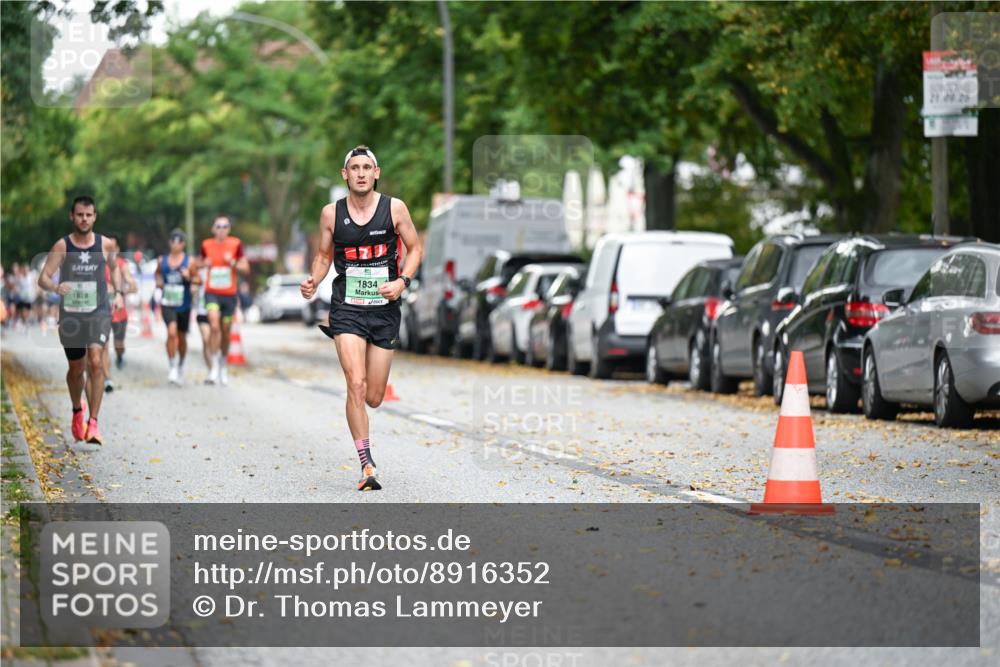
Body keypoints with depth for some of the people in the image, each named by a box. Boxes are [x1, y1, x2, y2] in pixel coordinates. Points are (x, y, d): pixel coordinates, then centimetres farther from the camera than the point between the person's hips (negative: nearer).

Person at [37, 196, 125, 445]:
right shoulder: (62, 246, -4)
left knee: (95, 362, -19)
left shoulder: (106, 244, 1)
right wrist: (55, 287, -31)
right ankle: (77, 412, 41)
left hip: (99, 312, 0)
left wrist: (118, 292, 8)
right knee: (76, 369, 12)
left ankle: (93, 424, -17)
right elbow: (43, 278, -9)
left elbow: (114, 267, 22)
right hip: (70, 313, 0)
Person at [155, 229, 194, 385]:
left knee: (182, 337, 13)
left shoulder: (189, 261, -1)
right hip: (167, 303, 0)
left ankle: (180, 366, 36)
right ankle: (173, 367, -14)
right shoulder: (162, 261, 5)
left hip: (183, 304, 0)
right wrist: (158, 282, 5)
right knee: (171, 332, -21)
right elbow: (158, 273, 25)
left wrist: (189, 277, -20)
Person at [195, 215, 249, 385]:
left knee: (225, 331, 11)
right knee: (214, 326, -21)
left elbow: (246, 268, 2)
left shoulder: (235, 244, -2)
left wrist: (233, 263, -16)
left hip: (229, 294, 1)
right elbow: (200, 262, 19)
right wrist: (203, 264, -5)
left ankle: (223, 366, 31)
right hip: (212, 293, -1)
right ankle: (214, 366, -16)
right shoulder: (206, 245, 1)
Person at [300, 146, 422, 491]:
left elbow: (415, 248, 8)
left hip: (385, 309, 1)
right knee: (356, 385, -17)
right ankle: (367, 465, -13)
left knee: (374, 398, 5)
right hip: (347, 309, -1)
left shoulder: (394, 208, -2)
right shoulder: (331, 213, 1)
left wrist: (402, 281, -9)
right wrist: (313, 281, -6)